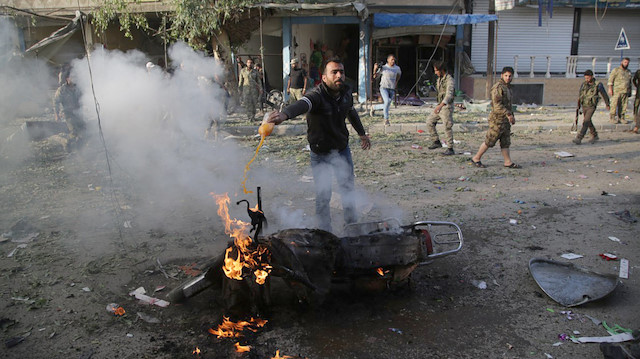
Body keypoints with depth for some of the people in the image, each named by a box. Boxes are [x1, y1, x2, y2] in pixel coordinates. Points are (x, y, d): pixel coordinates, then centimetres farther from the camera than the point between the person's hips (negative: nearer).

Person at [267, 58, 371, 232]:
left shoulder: (346, 92, -6)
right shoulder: (317, 95, -26)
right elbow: (301, 104, -50)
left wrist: (362, 133, 27)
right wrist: (284, 114, -71)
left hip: (342, 150, 5)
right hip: (320, 154, -5)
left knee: (348, 190, 17)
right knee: (323, 196, -2)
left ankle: (352, 225, 39)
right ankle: (325, 232, 19)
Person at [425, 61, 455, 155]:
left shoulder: (449, 80, -18)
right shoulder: (440, 79, 10)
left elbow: (449, 95, -31)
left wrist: (440, 106, -44)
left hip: (447, 106, -9)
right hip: (440, 106, 9)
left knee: (447, 128, -6)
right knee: (429, 122, 6)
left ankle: (450, 149, 2)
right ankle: (437, 142, 14)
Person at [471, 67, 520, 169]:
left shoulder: (507, 87, 15)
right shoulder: (498, 87, -15)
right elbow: (497, 105, -24)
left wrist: (512, 116, 20)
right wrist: (508, 114, -28)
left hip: (505, 120, 9)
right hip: (497, 119, -9)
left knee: (505, 142, 9)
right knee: (489, 141, -2)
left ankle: (508, 162, 12)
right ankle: (476, 158, 8)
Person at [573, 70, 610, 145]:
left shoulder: (598, 85, -12)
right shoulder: (583, 84, -2)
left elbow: (604, 94, 2)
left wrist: (607, 104, 13)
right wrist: (578, 105, 18)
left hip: (591, 107, -5)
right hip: (584, 106, 5)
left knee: (586, 122, -16)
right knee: (588, 122, 16)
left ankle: (579, 138, -21)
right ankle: (594, 136, 35)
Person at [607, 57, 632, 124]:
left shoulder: (628, 72, 18)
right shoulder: (616, 70, 0)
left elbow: (630, 82, 24)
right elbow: (610, 80, -5)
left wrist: (630, 91, 19)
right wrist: (610, 89, -13)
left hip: (625, 92, 6)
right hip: (616, 91, -5)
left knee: (623, 106, 4)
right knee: (614, 104, -6)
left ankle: (621, 118, 10)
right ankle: (612, 118, 0)